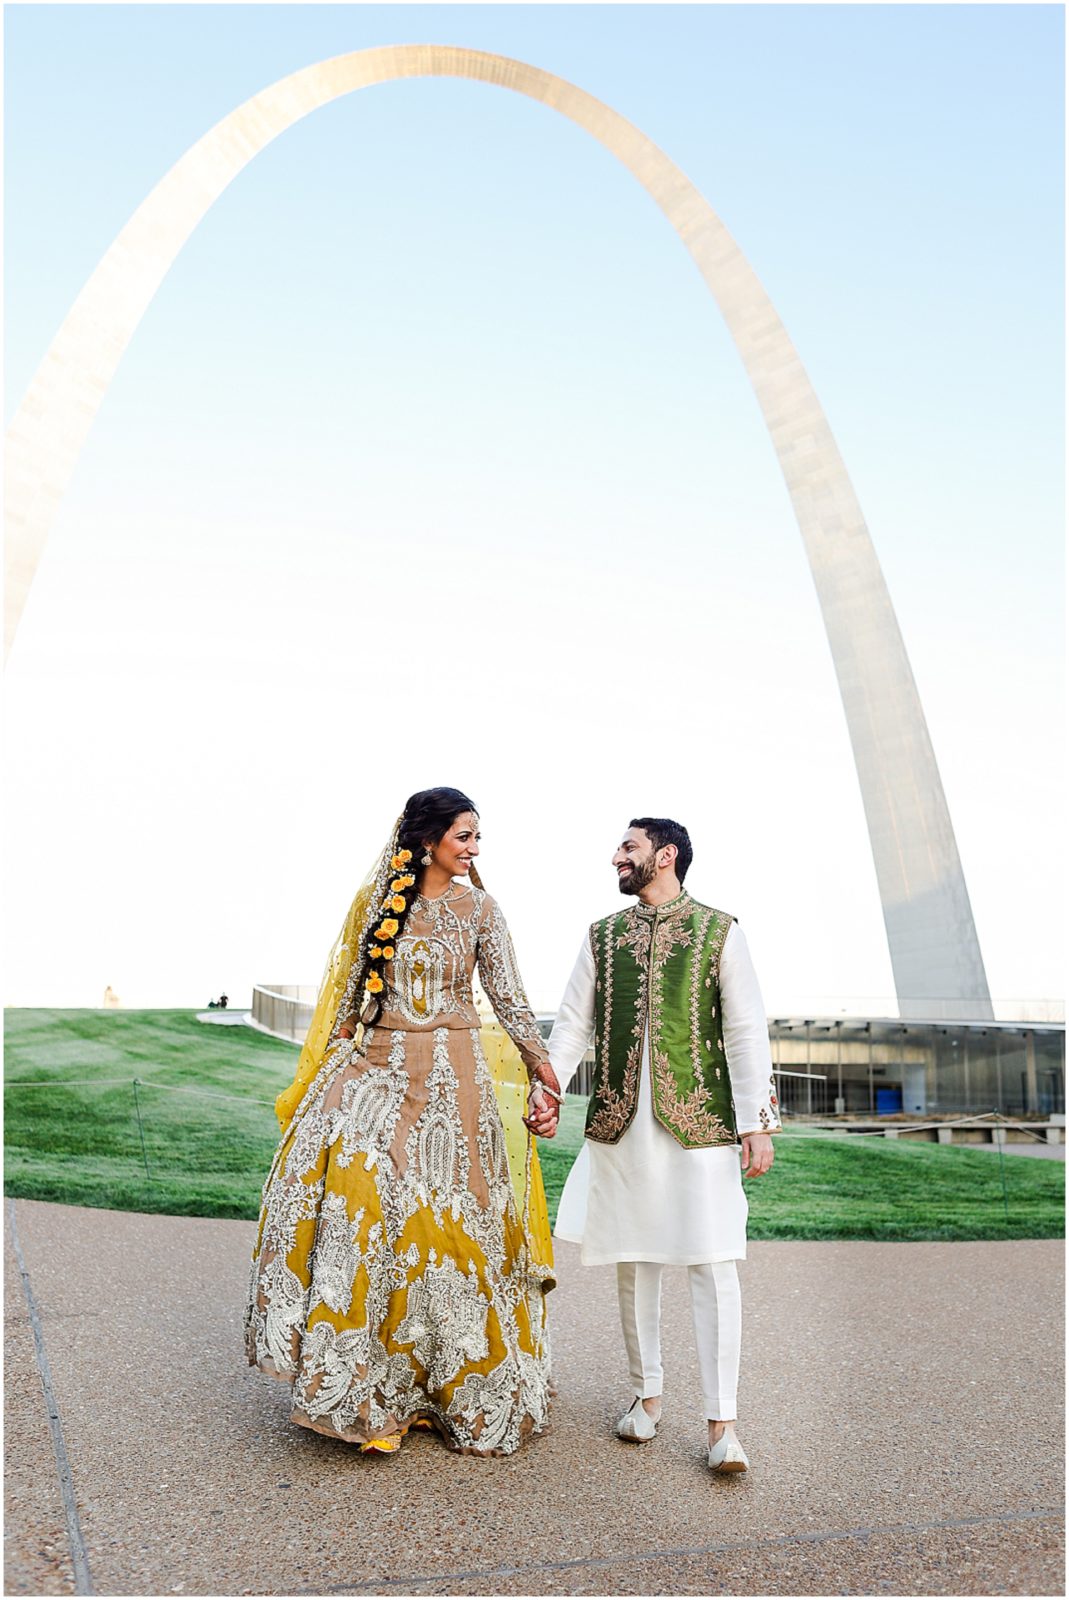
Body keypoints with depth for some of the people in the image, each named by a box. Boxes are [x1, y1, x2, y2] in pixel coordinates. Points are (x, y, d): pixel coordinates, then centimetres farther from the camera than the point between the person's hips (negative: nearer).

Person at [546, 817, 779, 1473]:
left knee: (713, 1265, -3)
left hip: (698, 1122, -3)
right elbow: (573, 1025, 10)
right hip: (620, 1123, 3)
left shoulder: (720, 931, 1)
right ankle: (647, 1397, 29)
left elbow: (747, 1031, -2)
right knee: (635, 1263, 12)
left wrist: (758, 1121, -7)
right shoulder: (603, 936, 10)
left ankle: (723, 1425, 9)